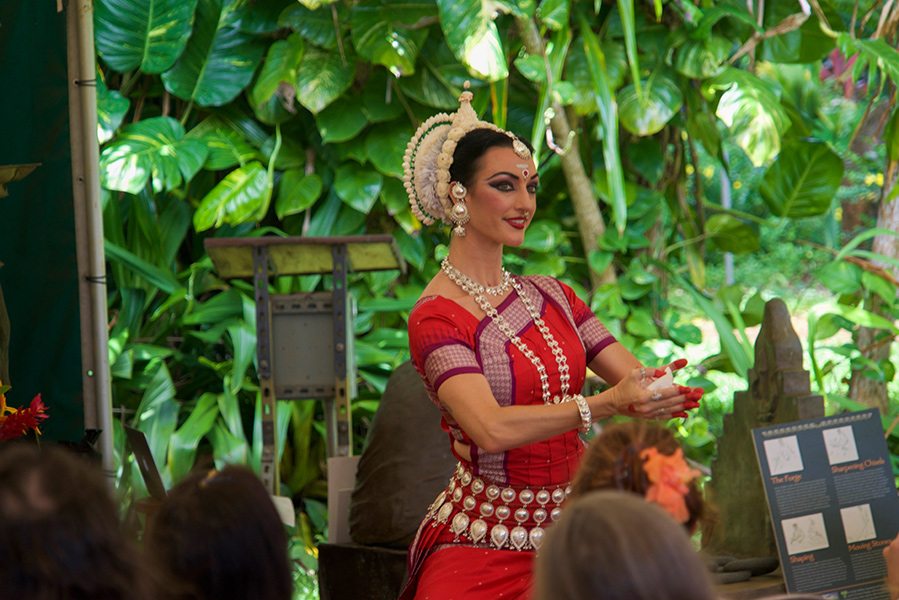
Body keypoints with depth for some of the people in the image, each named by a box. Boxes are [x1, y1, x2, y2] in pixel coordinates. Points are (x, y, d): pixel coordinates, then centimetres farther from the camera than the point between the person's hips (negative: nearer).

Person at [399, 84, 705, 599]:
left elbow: (636, 378, 8)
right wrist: (607, 404, -32)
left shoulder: (551, 297, 13)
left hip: (568, 534, 6)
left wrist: (667, 389, -16)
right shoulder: (436, 317, -9)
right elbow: (491, 429, -24)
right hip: (482, 553, -6)